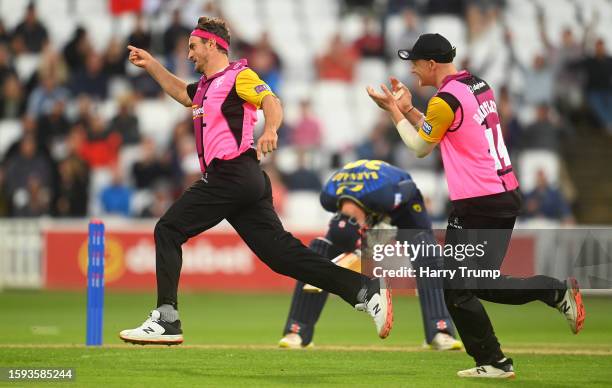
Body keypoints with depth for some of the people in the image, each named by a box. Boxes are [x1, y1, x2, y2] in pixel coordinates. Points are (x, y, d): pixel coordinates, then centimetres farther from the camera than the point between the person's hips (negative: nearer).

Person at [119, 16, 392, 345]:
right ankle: (366, 290, -7)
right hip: (247, 182, 9)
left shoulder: (238, 76, -2)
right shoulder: (208, 84, 27)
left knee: (167, 231, -5)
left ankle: (166, 320, -9)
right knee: (280, 252, -1)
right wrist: (151, 65, 39)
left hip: (230, 176, -9)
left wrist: (270, 129, -39)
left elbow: (271, 101, -19)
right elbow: (182, 93, 48)